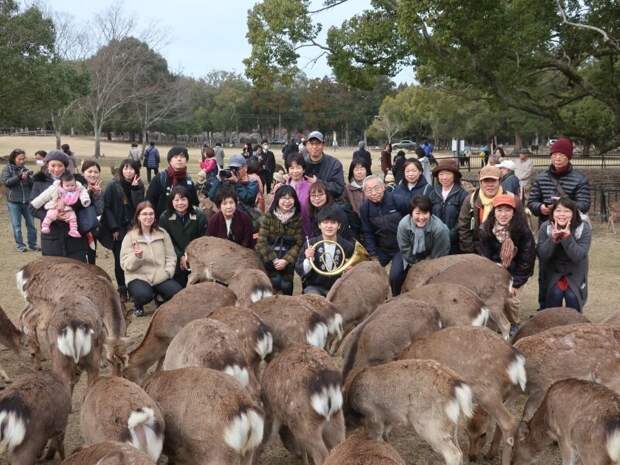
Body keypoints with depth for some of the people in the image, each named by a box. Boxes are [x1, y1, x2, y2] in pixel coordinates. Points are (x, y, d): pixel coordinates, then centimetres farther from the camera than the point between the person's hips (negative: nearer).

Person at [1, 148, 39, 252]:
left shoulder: (26, 169, 6)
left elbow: (33, 184, 4)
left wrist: (29, 177, -16)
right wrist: (19, 176, -20)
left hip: (27, 201, 2)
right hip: (13, 202, -2)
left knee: (31, 223, 6)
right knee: (16, 225, 4)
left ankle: (32, 244, 17)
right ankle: (19, 245, 12)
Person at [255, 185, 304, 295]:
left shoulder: (298, 218, 4)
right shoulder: (269, 217, 2)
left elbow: (298, 244, -2)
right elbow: (261, 242, -3)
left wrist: (286, 260, -16)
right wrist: (273, 259, -15)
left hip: (289, 257, 0)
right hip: (270, 256, 0)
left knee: (286, 285, -17)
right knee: (276, 282, -22)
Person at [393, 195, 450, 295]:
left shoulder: (440, 228, -34)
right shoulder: (403, 224, -31)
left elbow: (438, 255, -18)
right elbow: (405, 250, -15)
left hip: (430, 257, 0)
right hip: (410, 256, 0)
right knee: (394, 277, -15)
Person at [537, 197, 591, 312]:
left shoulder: (584, 228, -15)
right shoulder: (545, 227, -11)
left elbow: (578, 257, -22)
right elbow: (542, 256, -16)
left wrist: (568, 238, -35)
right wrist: (552, 239, -31)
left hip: (575, 274, -1)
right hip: (553, 272, 1)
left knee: (572, 296, -20)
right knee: (555, 293, -21)